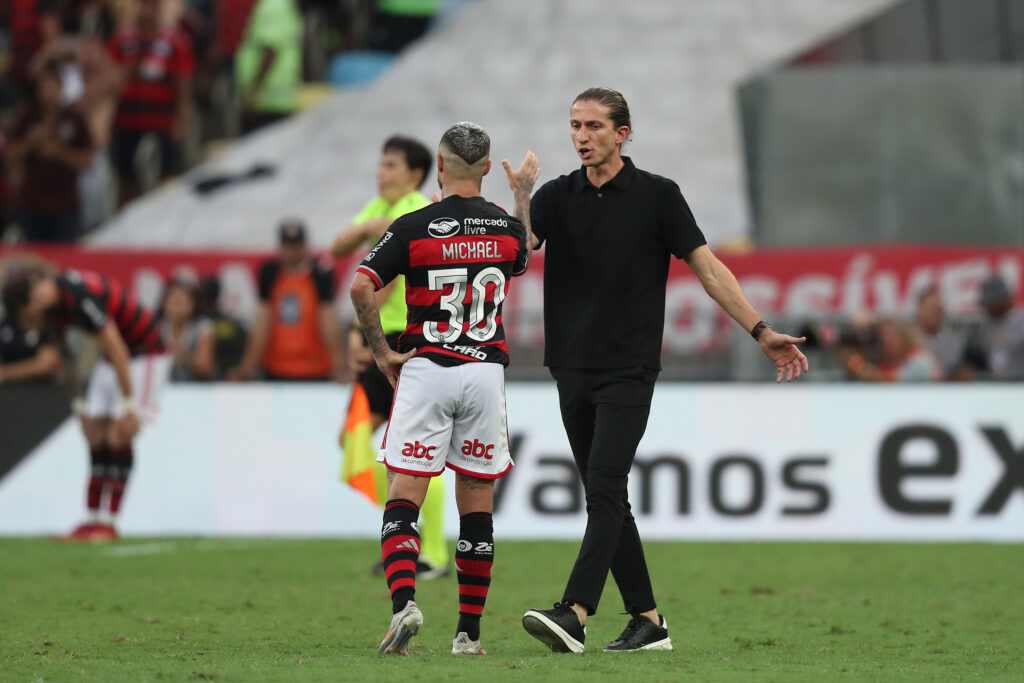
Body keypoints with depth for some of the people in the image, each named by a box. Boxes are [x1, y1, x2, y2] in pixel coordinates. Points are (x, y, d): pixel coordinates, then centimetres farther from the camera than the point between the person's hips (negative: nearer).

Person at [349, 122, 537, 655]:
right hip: (486, 370, 3)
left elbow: (361, 286, -15)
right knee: (477, 503, 10)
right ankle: (469, 631, 11)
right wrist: (525, 193, 39)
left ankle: (403, 602, -25)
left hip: (425, 370, -2)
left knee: (404, 496, -2)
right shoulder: (507, 227, 4)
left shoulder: (414, 227, -6)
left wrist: (380, 351, -3)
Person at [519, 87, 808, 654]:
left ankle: (574, 614, -27)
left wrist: (762, 332, -3)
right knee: (604, 499, 6)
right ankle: (647, 620, 13)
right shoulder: (557, 197, 8)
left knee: (605, 489, -16)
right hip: (573, 370, 5)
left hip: (629, 370, -5)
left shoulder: (656, 195, -1)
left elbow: (707, 267, 1)